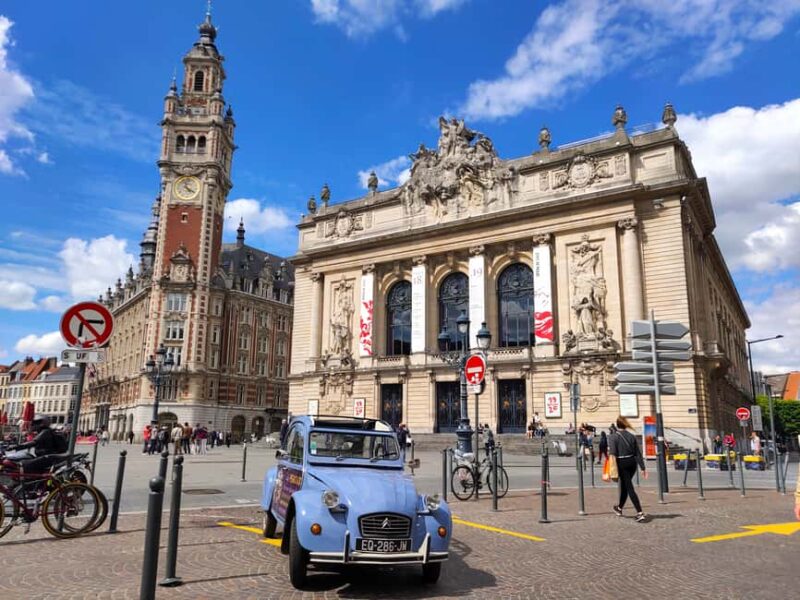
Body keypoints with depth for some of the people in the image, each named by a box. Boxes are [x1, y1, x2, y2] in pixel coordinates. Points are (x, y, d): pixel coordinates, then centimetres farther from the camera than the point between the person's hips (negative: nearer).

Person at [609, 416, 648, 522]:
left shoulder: (613, 437, -10)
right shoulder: (632, 436, 3)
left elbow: (612, 454, -16)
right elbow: (638, 453, 3)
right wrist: (643, 468, 5)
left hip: (622, 464, -5)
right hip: (632, 463, 5)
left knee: (630, 488, -2)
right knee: (624, 485, 22)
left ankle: (640, 513, -10)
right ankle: (619, 508, 39)